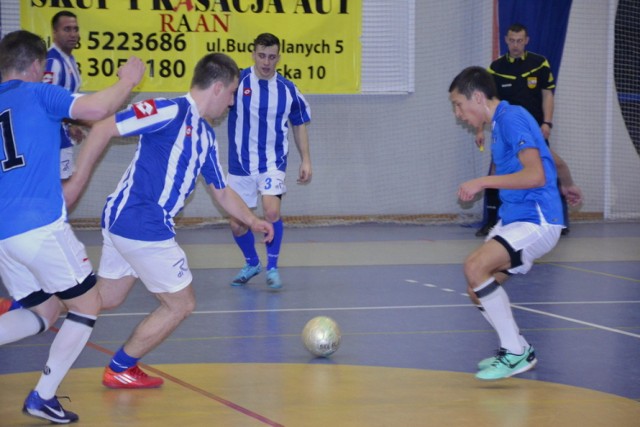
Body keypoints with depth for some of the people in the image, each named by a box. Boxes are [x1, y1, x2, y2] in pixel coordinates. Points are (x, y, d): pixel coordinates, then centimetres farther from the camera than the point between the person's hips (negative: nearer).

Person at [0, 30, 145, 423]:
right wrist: (128, 80, 5)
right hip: (41, 226, -7)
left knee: (43, 312, 20)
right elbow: (96, 109, -12)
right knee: (88, 304, 9)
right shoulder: (38, 94, 0)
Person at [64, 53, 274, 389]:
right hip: (143, 227, -9)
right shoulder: (171, 112, -14)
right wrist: (78, 179, -16)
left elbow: (222, 192, 27)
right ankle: (120, 370, 18)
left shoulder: (206, 135, 15)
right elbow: (103, 129, -17)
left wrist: (252, 221, 23)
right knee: (181, 304, 4)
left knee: (104, 299, 17)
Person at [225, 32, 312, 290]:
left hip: (272, 164, -1)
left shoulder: (288, 90, -1)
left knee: (272, 213, -22)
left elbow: (299, 124, 12)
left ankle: (272, 268, 0)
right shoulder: (237, 81, -8)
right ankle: (252, 264, 36)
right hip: (240, 165, 1)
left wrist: (306, 160, 8)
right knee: (236, 224, 7)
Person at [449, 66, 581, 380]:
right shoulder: (500, 123, 15)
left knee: (476, 267, -26)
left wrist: (483, 182, -19)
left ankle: (516, 354, -16)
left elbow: (536, 175, -26)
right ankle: (517, 350, 23)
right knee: (477, 290, 7)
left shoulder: (512, 118, -15)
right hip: (512, 220, 10)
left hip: (536, 222, -10)